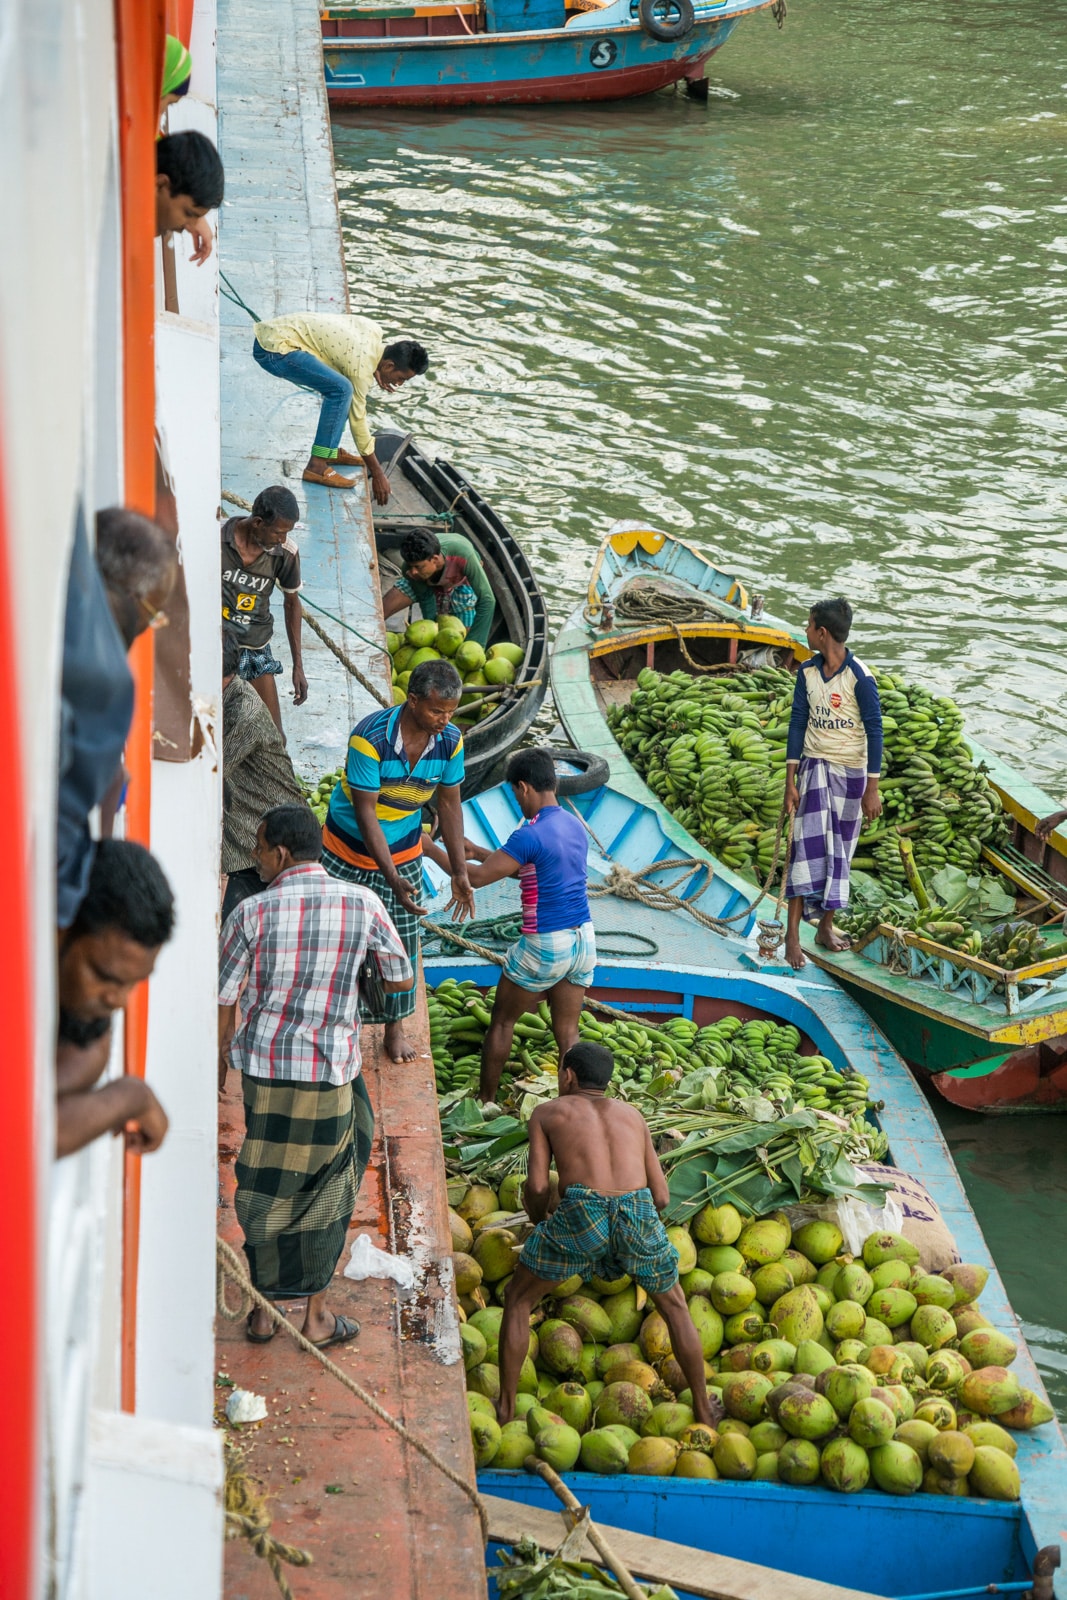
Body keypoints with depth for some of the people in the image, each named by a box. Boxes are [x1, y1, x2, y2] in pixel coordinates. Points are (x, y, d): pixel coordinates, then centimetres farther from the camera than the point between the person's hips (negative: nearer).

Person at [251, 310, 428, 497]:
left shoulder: (374, 330, 5)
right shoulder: (362, 367, -17)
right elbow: (357, 420, -10)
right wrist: (377, 474, -4)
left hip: (278, 332, 10)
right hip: (273, 349, -10)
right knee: (341, 389, -22)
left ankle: (330, 451, 18)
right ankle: (316, 466, -18)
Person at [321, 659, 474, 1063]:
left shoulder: (450, 741, -17)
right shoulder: (370, 737, -32)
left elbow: (449, 804, -2)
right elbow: (365, 813, -29)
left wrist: (459, 872, -3)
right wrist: (392, 879, -33)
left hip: (403, 850, 3)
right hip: (349, 849, -3)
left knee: (400, 939, 8)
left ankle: (395, 1026, 27)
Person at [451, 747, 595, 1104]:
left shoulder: (530, 835, -20)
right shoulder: (576, 827, 6)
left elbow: (477, 877, -20)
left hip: (544, 947, -7)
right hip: (582, 940, 7)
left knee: (502, 1021, 13)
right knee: (567, 1033, 12)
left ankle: (485, 1101, 25)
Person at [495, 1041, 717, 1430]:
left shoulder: (548, 1112, 21)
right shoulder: (632, 1115, 29)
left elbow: (538, 1186, 8)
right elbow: (661, 1196, 23)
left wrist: (538, 1218, 29)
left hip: (581, 1210, -2)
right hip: (638, 1215, 3)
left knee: (518, 1300, 22)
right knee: (674, 1308, 28)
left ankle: (505, 1408, 21)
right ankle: (704, 1412, 33)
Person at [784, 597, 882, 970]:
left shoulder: (859, 677, -15)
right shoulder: (807, 672, -2)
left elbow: (874, 732, -13)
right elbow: (797, 722, 2)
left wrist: (872, 789, -13)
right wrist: (790, 780, -3)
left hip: (851, 771, -2)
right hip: (815, 767, 2)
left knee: (839, 851, 9)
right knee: (808, 846, -9)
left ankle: (825, 927, 22)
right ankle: (793, 933, -11)